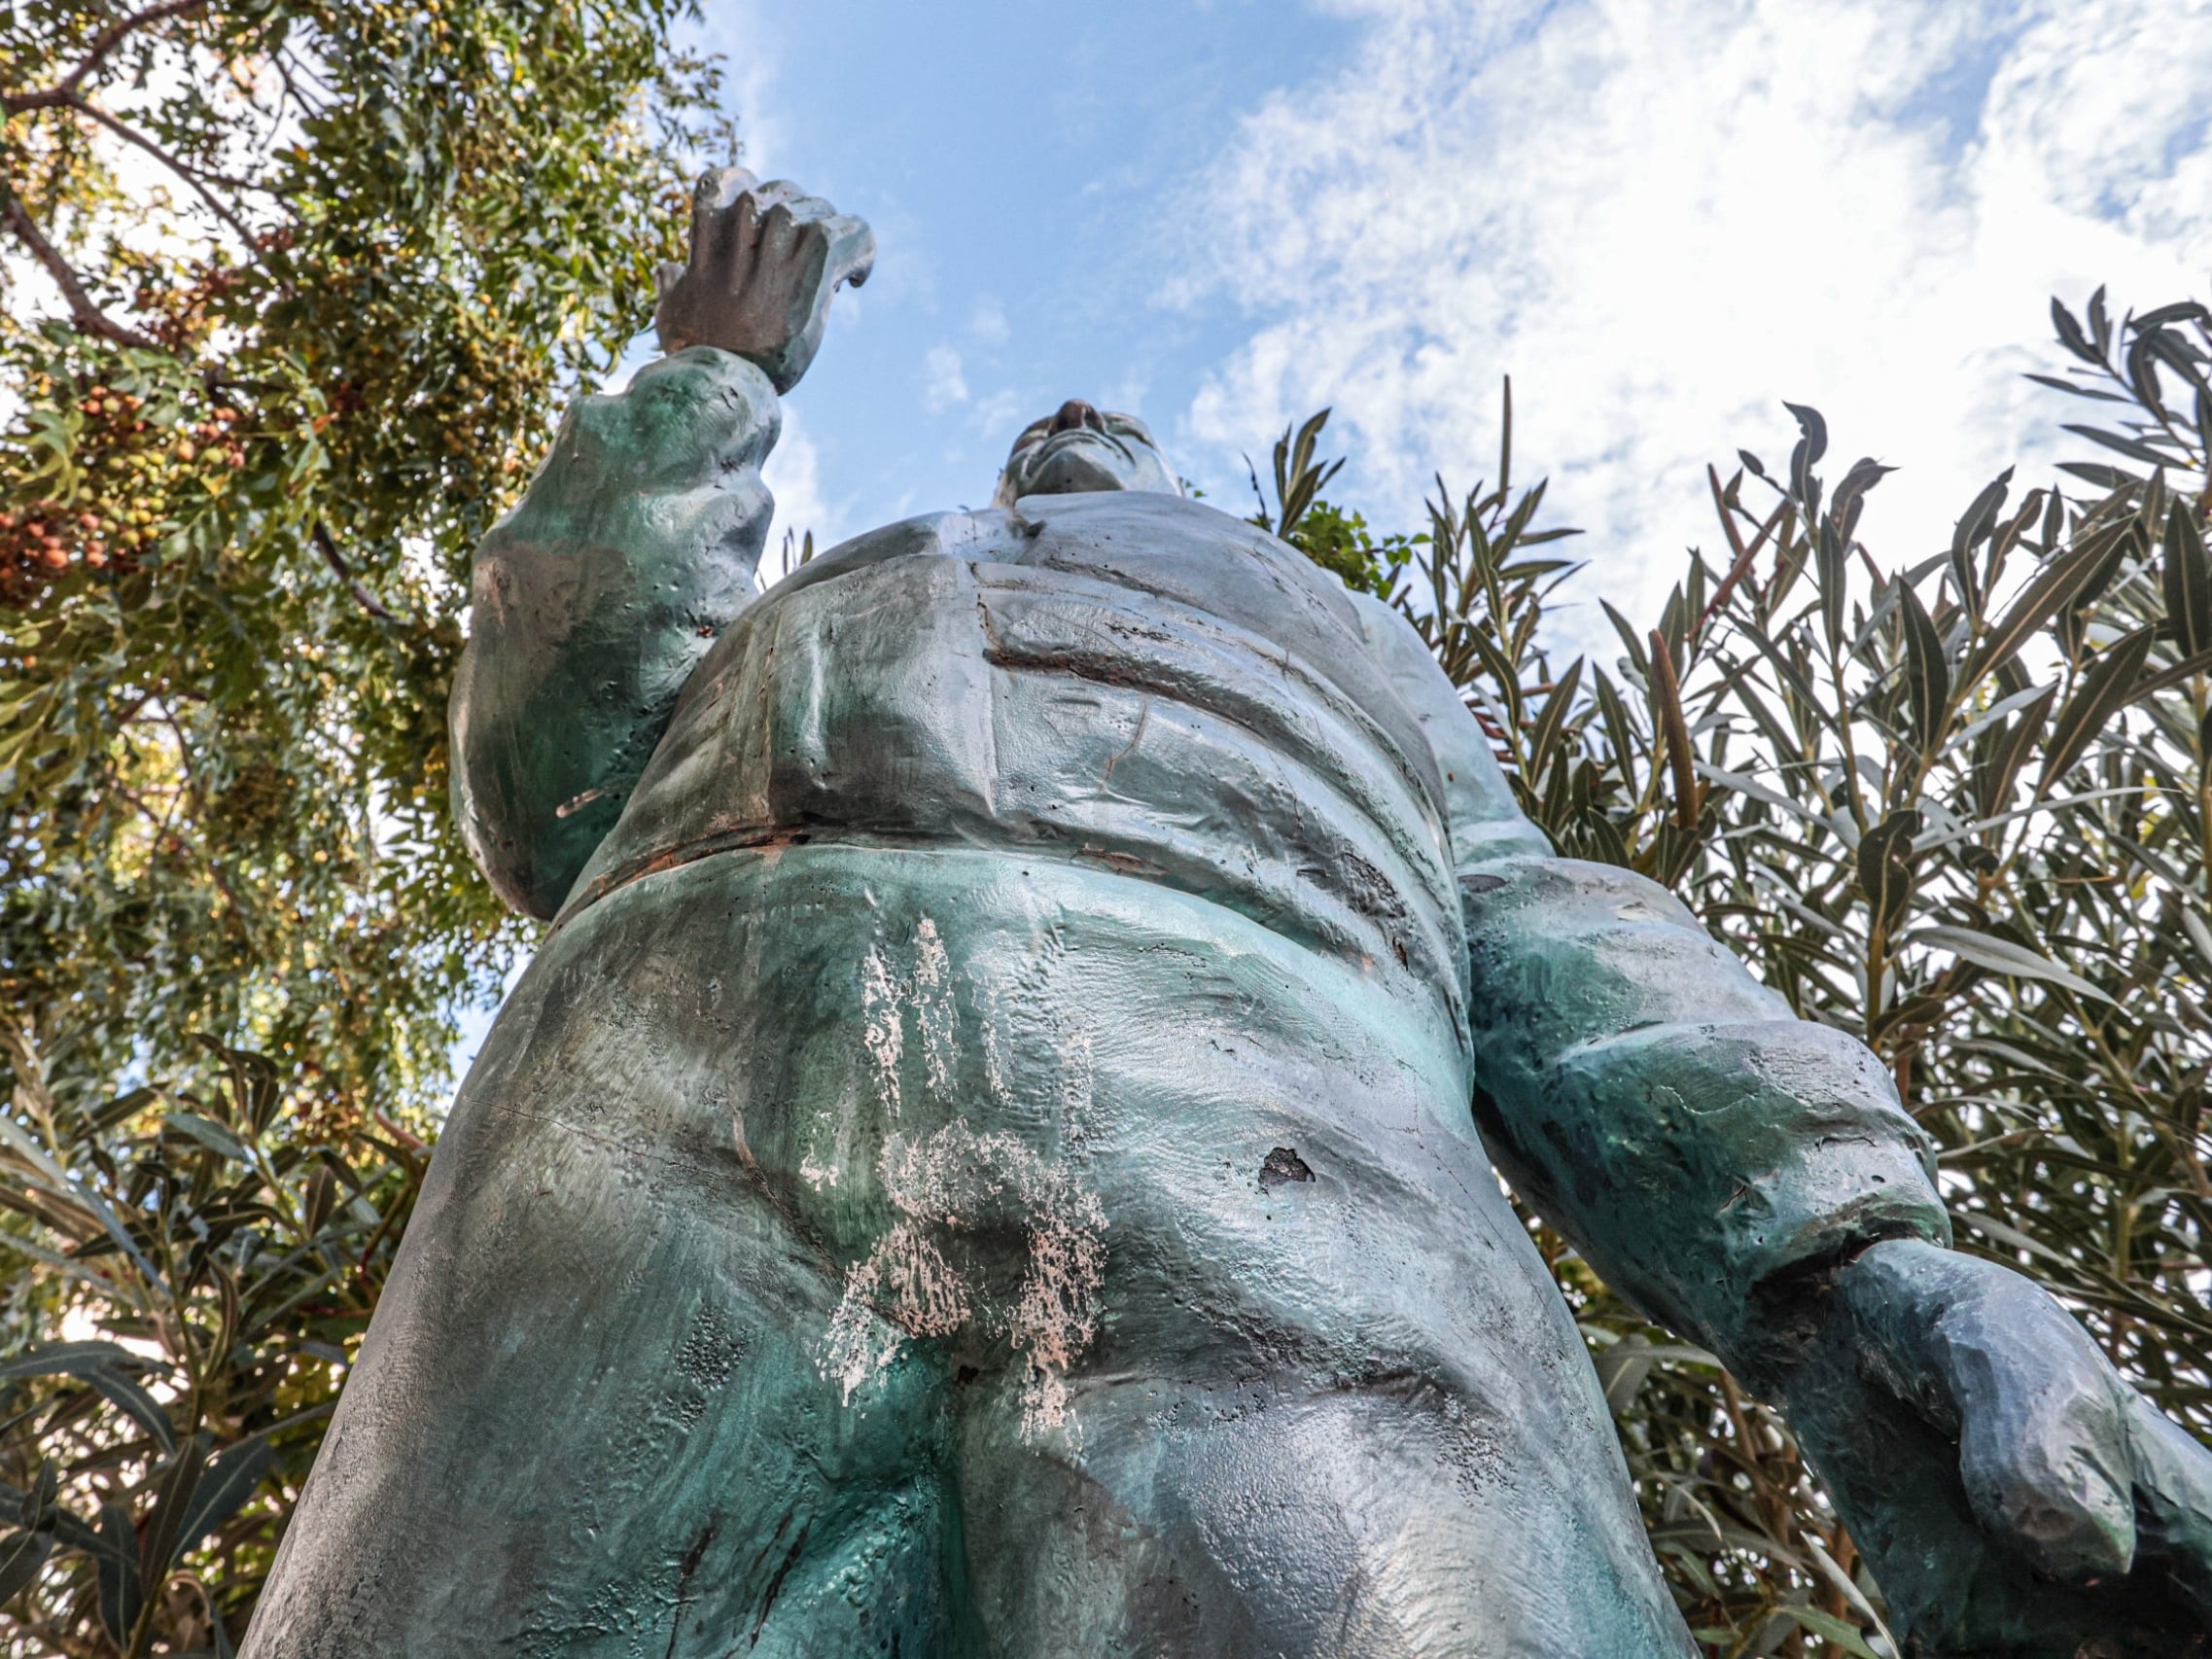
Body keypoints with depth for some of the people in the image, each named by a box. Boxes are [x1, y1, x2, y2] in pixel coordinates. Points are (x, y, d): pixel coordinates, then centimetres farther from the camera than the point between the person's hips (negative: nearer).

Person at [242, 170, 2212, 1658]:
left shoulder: (1342, 651, 39)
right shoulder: (803, 618, 45)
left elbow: (1557, 963, 22)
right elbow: (548, 766, 28)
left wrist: (1862, 1258, 2)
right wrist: (709, 377, 36)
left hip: (1264, 1126, 0)